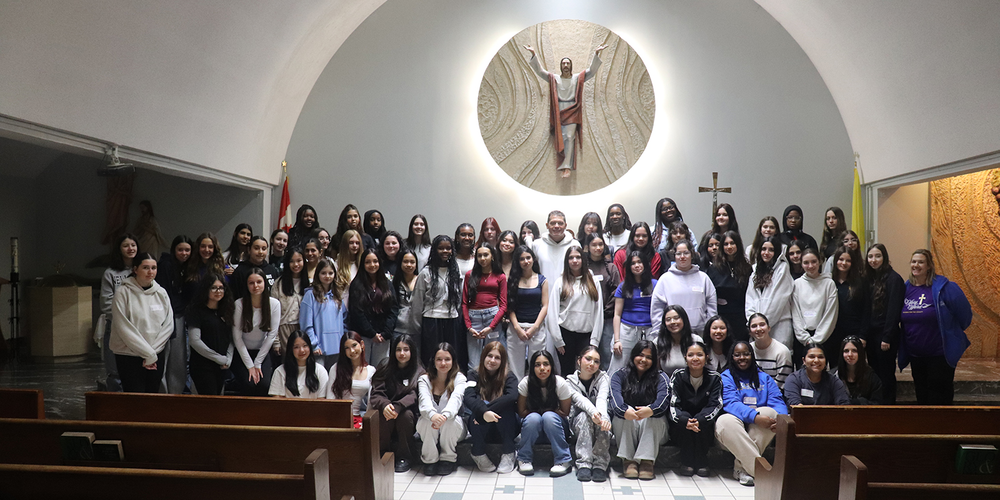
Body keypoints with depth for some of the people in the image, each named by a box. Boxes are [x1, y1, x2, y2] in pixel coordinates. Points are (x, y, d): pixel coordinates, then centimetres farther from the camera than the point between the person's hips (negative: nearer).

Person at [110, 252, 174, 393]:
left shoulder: (161, 293, 5)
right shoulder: (123, 293, -8)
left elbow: (168, 325, 3)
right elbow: (124, 329, -13)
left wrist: (153, 351, -9)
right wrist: (148, 354, -13)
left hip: (156, 357, 4)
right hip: (129, 357, -4)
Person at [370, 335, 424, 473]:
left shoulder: (419, 373, 4)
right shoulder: (385, 371, 9)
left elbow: (413, 396, -12)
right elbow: (376, 394, -4)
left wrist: (397, 407, -33)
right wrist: (384, 405, -28)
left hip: (409, 413, -1)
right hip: (386, 411, 1)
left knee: (406, 414, -33)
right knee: (385, 416, -32)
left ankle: (404, 458, -19)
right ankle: (382, 455, -15)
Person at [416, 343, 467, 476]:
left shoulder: (459, 378, -6)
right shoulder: (424, 379, -2)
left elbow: (456, 399, -26)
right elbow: (424, 400, -23)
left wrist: (445, 415, -49)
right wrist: (433, 415, -47)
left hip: (452, 427, -1)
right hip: (428, 427, 1)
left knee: (451, 421, -33)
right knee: (428, 420, -31)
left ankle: (448, 459, -9)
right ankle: (430, 460, -10)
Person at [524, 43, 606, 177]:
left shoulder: (577, 78, 11)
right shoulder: (554, 78, 12)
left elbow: (592, 70, 4)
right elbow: (539, 70, 6)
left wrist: (596, 54, -7)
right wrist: (533, 54, -4)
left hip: (572, 112, -1)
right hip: (559, 111, 1)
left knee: (569, 137, -12)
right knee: (560, 138, -1)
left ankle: (567, 166, -18)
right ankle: (564, 166, 3)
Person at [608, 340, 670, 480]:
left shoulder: (661, 377, 6)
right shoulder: (619, 376, 6)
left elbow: (664, 399, -15)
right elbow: (615, 397, -15)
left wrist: (651, 410, -39)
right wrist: (624, 411, -39)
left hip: (653, 428, 0)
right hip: (625, 428, 0)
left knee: (652, 417, -30)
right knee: (625, 416, -30)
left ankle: (647, 461, -34)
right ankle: (628, 460, -30)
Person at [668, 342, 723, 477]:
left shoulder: (714, 378, -1)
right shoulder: (678, 376, -3)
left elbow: (715, 405, -12)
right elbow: (672, 405, -12)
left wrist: (699, 420, -32)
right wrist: (685, 421, -34)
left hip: (705, 431, 0)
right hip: (680, 430, 0)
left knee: (703, 422, -32)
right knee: (684, 417, -32)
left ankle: (702, 463, -13)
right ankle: (686, 463, -18)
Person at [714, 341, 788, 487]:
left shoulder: (764, 378, 18)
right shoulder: (726, 377, 5)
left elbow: (777, 402, 3)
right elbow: (730, 403, -12)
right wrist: (755, 417, -29)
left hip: (759, 432, 3)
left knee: (769, 412, -28)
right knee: (726, 421, -35)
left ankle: (742, 467, -25)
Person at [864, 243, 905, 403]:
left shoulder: (893, 279, -11)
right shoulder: (869, 278, 11)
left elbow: (893, 311, -15)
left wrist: (887, 338, -17)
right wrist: (864, 336, 9)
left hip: (885, 336, -7)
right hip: (871, 335, 7)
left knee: (886, 376, 2)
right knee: (874, 374, 13)